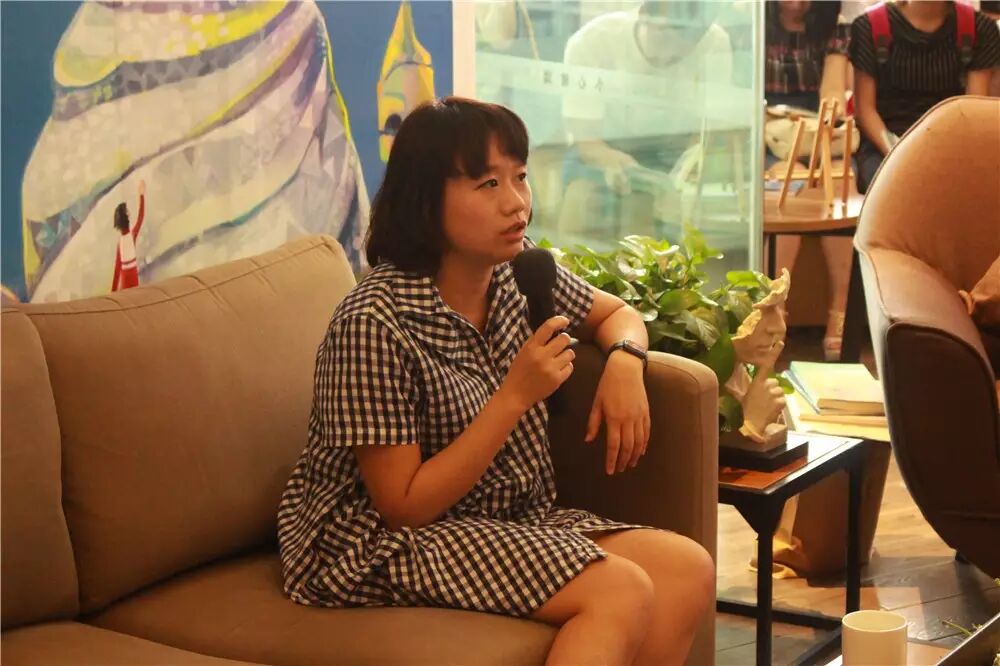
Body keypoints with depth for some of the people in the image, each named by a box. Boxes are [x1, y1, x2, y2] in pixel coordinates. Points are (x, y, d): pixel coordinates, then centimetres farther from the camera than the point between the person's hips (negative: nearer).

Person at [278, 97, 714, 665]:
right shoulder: (375, 323, -23)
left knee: (689, 571, -13)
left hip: (507, 519, 8)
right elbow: (404, 506, -20)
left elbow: (616, 313, 19)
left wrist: (624, 362, -5)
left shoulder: (520, 271, -1)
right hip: (387, 542, -8)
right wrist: (515, 396, -25)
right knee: (624, 594, -26)